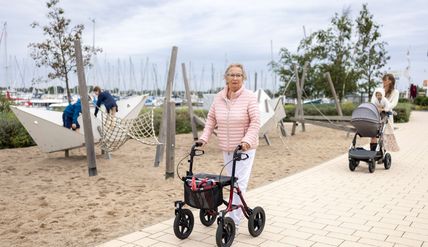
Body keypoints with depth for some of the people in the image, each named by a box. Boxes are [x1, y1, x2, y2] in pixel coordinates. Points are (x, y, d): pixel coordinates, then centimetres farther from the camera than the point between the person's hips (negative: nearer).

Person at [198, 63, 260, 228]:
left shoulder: (249, 97, -12)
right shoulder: (219, 97, 2)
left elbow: (255, 122, -15)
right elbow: (211, 119, 9)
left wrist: (247, 141, -26)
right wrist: (204, 138, 0)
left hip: (245, 148, -5)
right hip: (226, 148, 5)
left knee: (239, 183, -8)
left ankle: (234, 221, -3)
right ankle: (238, 210, 33)